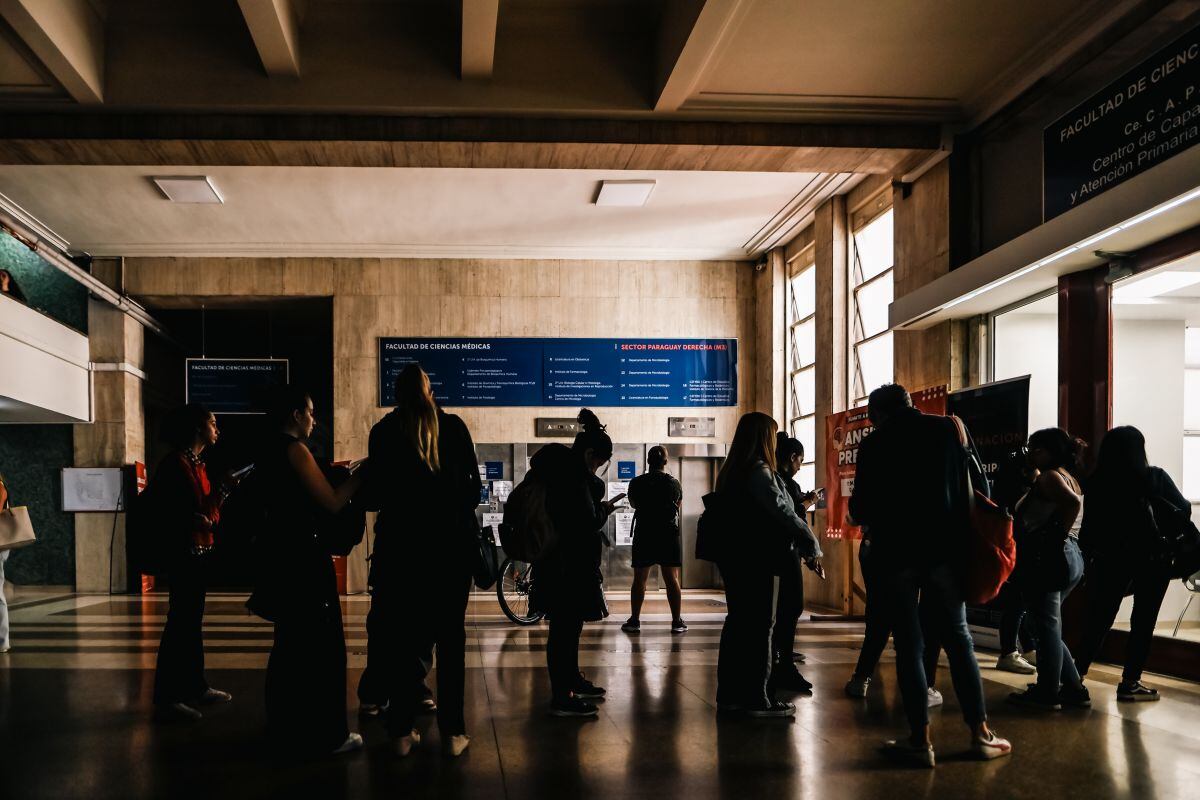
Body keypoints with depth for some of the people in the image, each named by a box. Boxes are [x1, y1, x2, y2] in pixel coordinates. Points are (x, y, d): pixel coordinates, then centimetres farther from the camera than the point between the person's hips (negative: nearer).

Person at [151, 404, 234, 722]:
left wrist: (221, 491, 1)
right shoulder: (176, 462, -12)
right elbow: (161, 508, -17)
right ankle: (166, 698, -5)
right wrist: (191, 518, -27)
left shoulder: (199, 463, 16)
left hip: (201, 551, 10)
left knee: (193, 621, 14)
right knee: (179, 622, -8)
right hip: (184, 551, -10)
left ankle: (196, 686, 22)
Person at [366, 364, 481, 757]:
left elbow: (377, 492, 0)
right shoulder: (453, 426, 1)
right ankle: (452, 732, 7)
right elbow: (473, 484, 3)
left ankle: (402, 731, 8)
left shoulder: (384, 431, 0)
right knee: (450, 636, 6)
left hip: (400, 544, 0)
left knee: (401, 636, 7)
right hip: (453, 543, 0)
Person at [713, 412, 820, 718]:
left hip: (734, 556, 9)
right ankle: (757, 698, 3)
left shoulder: (730, 471, 12)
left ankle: (729, 694, 17)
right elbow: (783, 512, -18)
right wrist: (811, 546, -11)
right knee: (760, 626, -2)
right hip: (757, 559, -9)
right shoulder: (760, 471, -15)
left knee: (737, 622, 12)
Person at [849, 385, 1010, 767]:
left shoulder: (874, 444, -4)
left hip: (896, 554, -2)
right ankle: (980, 733, 11)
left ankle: (920, 739, 2)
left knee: (909, 646, 2)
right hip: (943, 549, 2)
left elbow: (860, 510, -2)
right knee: (958, 640, 10)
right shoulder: (946, 429, 3)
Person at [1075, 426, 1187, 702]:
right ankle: (1129, 683, 8)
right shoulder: (1154, 477, -7)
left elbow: (1089, 526, -1)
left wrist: (1087, 558, 8)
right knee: (1143, 622, 7)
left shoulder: (1096, 483, -3)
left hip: (1110, 559, 2)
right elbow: (1184, 509, -1)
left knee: (1098, 620, 9)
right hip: (1151, 558, -2)